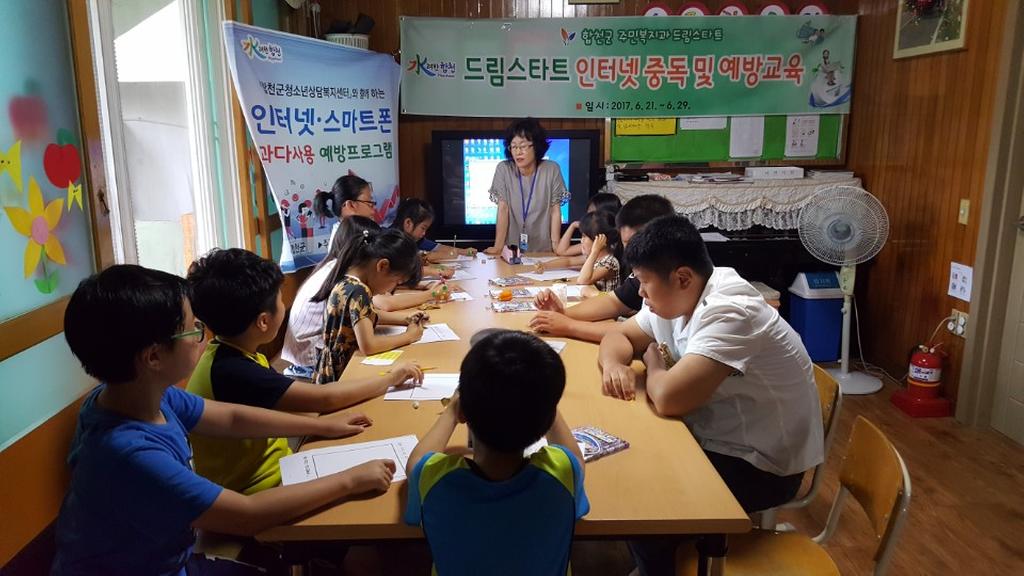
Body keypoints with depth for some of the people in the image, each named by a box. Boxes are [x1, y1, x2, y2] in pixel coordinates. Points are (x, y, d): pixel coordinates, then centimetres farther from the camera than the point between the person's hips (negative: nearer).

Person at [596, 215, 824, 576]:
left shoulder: (728, 313, -31)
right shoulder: (675, 299, -3)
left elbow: (668, 399, -37)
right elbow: (618, 337, 8)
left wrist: (654, 362, -14)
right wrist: (614, 365, -15)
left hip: (761, 463, -8)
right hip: (714, 438, 8)